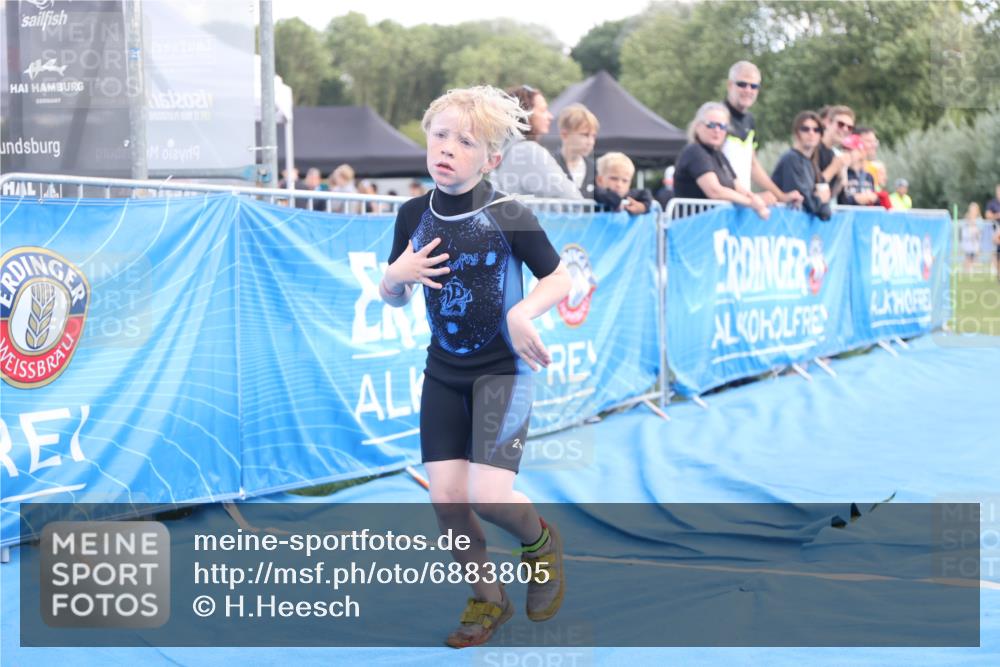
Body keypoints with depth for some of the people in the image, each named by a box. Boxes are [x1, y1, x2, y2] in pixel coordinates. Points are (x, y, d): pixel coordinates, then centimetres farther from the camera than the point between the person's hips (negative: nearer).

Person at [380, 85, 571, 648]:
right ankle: (488, 599, 24)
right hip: (443, 372, 5)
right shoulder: (414, 215, -1)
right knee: (446, 498, 0)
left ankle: (541, 542, 20)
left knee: (489, 495, -16)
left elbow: (561, 279, -9)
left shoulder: (508, 215, -16)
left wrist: (523, 312, -27)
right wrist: (398, 275, -13)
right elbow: (393, 298, 10)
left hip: (503, 369, -5)